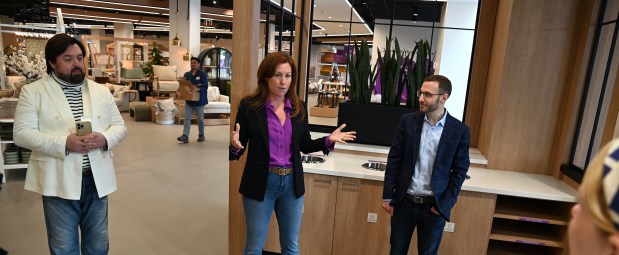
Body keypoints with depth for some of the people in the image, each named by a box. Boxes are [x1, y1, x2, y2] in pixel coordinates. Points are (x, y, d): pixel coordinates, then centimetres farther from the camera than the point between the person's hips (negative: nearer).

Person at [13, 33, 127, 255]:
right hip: (59, 181, -2)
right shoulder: (33, 92, -1)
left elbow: (119, 126, 7)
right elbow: (22, 133, -7)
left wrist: (104, 139, -16)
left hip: (96, 179, 3)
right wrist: (64, 143, -22)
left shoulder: (101, 91, 8)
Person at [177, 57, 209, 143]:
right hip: (189, 100, 4)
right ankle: (185, 136, -5)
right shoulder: (187, 74, 7)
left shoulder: (203, 74, -7)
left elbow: (205, 86, -14)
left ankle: (201, 135, 23)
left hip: (199, 100, -4)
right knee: (187, 118, -3)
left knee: (200, 119, 8)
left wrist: (197, 88, -30)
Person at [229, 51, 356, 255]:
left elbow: (305, 146, 8)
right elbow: (238, 152, -6)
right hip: (261, 183, -3)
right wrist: (234, 145, -29)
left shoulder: (298, 108, 0)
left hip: (292, 183, 3)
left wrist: (328, 140, -8)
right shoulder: (249, 106, -10)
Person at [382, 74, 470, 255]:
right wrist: (388, 196, 0)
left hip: (434, 206, -1)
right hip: (404, 202, 1)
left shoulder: (460, 131, -7)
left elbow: (460, 171, -1)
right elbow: (394, 160, 0)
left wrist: (444, 205, -7)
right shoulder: (408, 121, -4)